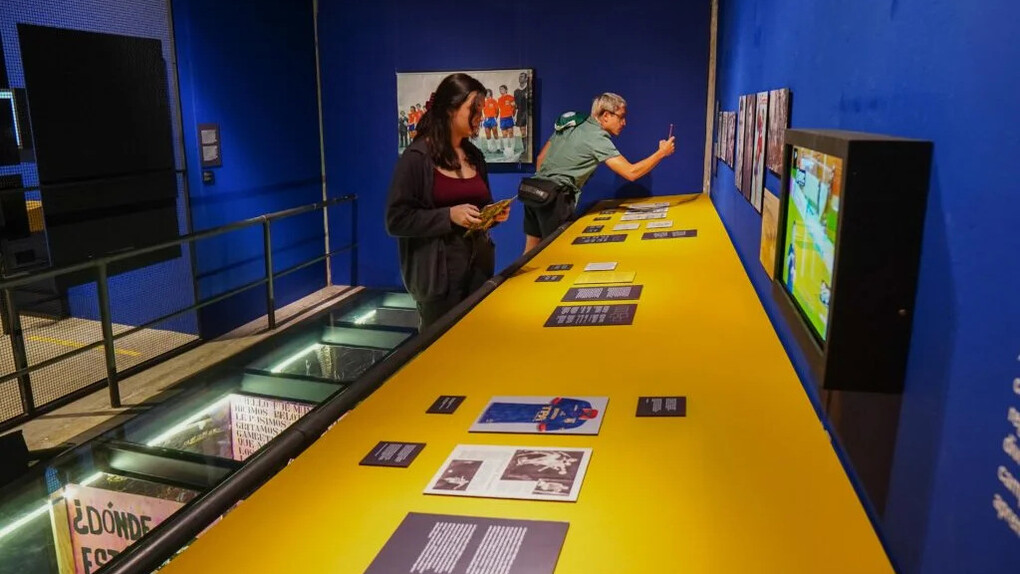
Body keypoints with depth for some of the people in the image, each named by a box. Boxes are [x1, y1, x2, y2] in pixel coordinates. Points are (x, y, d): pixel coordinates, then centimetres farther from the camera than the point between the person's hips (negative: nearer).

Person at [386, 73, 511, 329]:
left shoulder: (474, 156, 11)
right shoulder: (417, 157, -11)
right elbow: (397, 220, -14)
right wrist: (449, 216, -21)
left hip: (479, 266, 7)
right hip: (439, 273, -6)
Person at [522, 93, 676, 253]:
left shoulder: (570, 124, 13)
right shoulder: (597, 137, -12)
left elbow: (541, 157, 18)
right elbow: (631, 173, -17)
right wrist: (661, 153, -6)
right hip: (555, 198, -8)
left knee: (532, 249, 13)